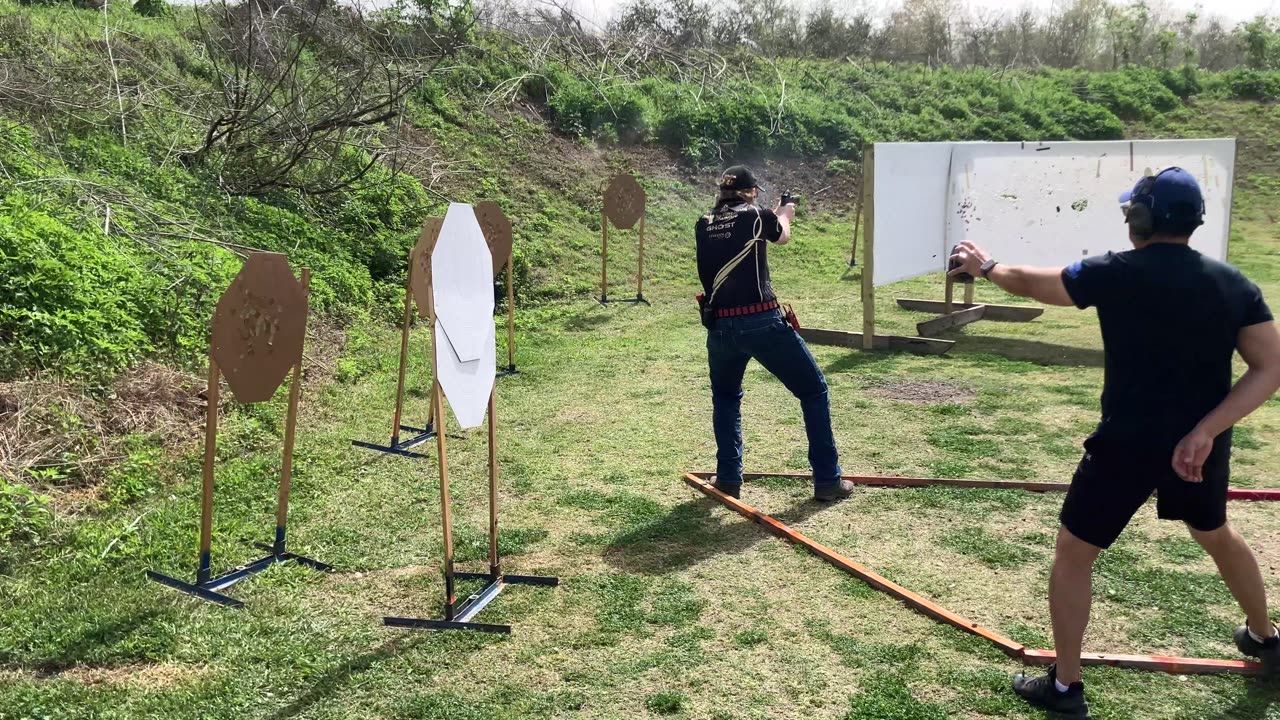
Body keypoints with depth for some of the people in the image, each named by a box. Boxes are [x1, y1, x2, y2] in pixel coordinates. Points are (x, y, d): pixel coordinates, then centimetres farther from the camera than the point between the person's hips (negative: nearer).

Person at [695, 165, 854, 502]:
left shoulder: (704, 225, 11)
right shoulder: (758, 216, 1)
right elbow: (783, 236, 22)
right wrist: (784, 215, 45)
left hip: (721, 327, 4)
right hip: (762, 321, -3)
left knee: (725, 398, 29)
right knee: (814, 391, 14)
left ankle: (729, 479, 22)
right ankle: (827, 480, 15)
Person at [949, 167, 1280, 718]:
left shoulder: (1117, 274, -13)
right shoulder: (1233, 284, -1)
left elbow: (1029, 283, 0)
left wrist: (984, 266, 19)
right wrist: (1205, 431, -11)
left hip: (1130, 444, -5)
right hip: (1201, 445, 5)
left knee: (1072, 554, 10)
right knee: (1216, 534, 33)